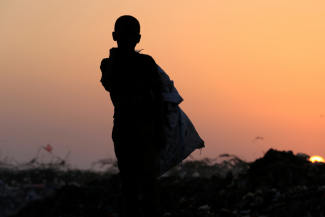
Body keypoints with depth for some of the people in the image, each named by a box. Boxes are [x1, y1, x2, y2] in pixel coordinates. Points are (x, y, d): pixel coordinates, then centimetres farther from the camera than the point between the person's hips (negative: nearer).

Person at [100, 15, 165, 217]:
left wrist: (160, 128, -9)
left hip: (146, 124, -3)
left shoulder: (146, 62, -2)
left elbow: (158, 95, -3)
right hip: (122, 126, 3)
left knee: (148, 174, -16)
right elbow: (109, 86, -10)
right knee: (128, 180, 5)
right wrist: (113, 57, -6)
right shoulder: (109, 64, 7)